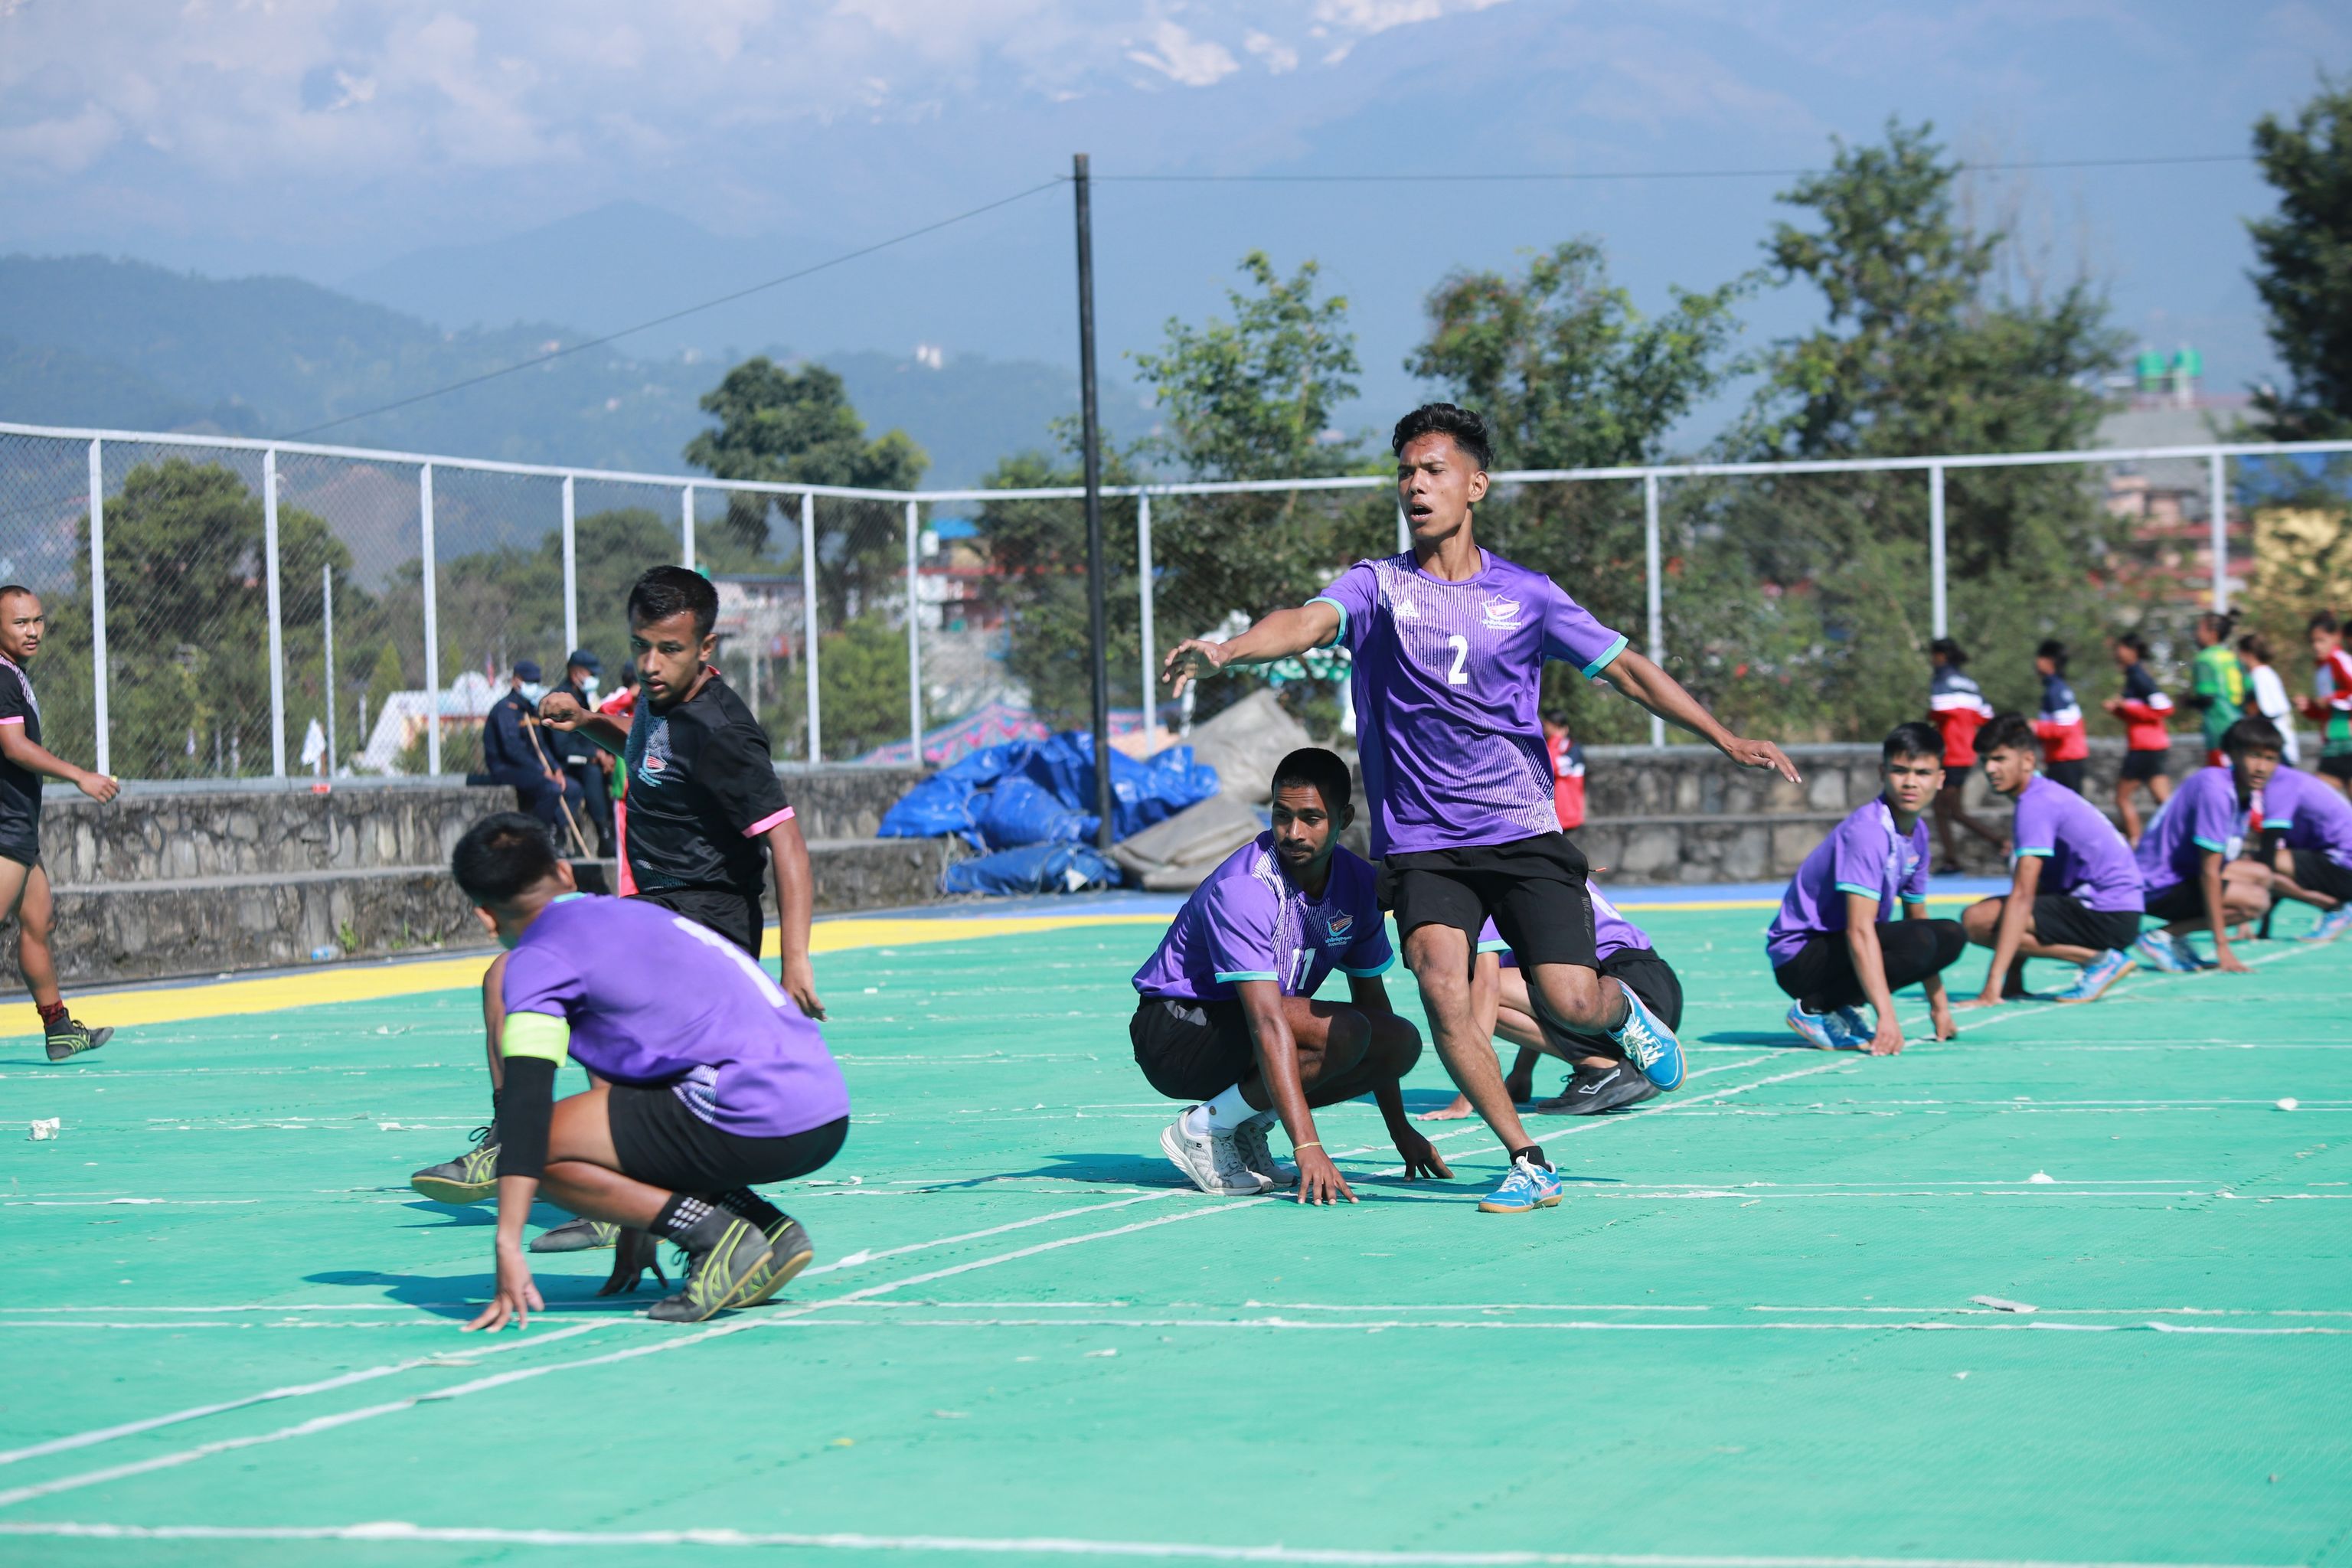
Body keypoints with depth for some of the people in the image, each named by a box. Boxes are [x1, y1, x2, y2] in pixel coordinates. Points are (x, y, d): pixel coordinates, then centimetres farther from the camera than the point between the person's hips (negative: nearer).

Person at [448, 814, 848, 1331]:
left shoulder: (539, 958, 1)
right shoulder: (637, 913, 27)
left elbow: (525, 1099, -12)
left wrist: (509, 1245, -17)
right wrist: (635, 1235, 41)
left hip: (755, 1122, -8)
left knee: (545, 1146, -1)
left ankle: (717, 1234, -8)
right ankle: (769, 1229, 10)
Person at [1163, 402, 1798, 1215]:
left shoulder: (1524, 594, 5)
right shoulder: (1376, 586, 3)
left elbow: (1626, 667, 5)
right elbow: (1307, 623, -17)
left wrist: (1724, 736, -6)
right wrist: (1227, 649, -38)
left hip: (1524, 833, 0)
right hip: (1420, 844, 0)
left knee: (1570, 1004, -11)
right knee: (1440, 982, -23)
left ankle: (1625, 1012, 28)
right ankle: (1527, 1163, -8)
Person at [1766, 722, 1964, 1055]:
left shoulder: (1917, 834, 6)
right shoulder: (1867, 830, -23)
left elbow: (1917, 916, 18)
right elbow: (1859, 930, -31)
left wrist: (1938, 1006, 19)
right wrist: (1886, 1015, -37)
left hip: (1837, 947, 9)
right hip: (1798, 956, -9)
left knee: (1951, 936, 6)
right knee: (1916, 941, -28)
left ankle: (1840, 1008, 5)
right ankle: (1813, 1010, -13)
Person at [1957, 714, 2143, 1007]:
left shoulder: (2036, 804, -15)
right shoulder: (2048, 794, 16)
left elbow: (2022, 895, -23)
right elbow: (2035, 890, 20)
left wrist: (1993, 986, -28)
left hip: (2108, 915, -10)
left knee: (1977, 920, -19)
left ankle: (2100, 960, -15)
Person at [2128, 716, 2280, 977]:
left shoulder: (2250, 795, 7)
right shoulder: (2215, 789, -23)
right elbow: (2209, 871, -24)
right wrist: (2221, 946, -24)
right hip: (2156, 885, -10)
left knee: (2261, 875, 13)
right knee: (2255, 900, -21)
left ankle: (2177, 938, 5)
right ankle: (2160, 939, -13)